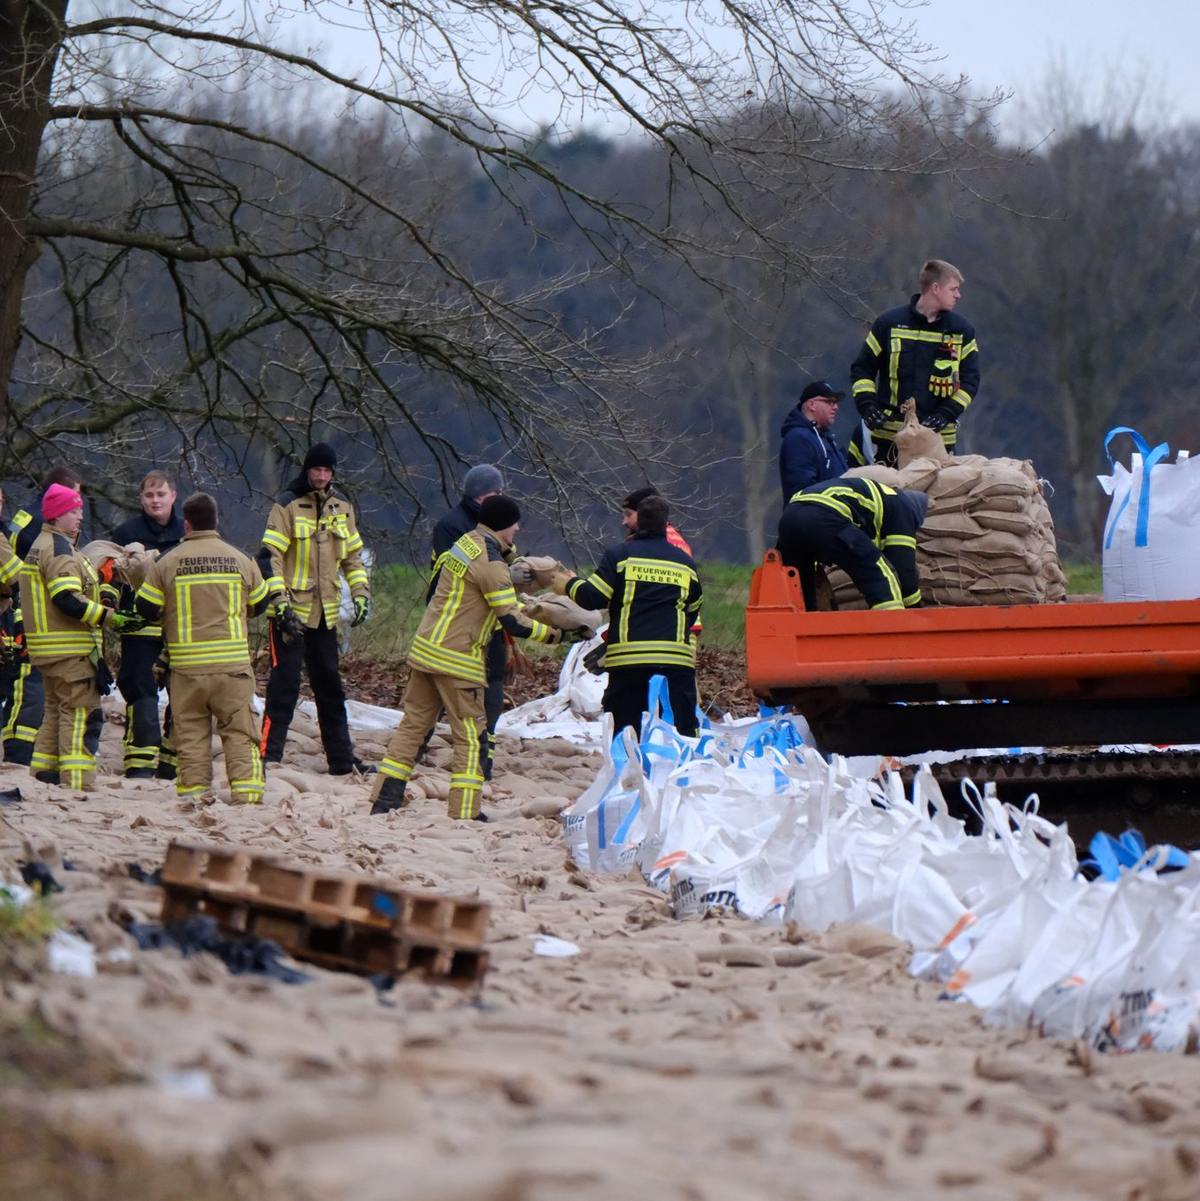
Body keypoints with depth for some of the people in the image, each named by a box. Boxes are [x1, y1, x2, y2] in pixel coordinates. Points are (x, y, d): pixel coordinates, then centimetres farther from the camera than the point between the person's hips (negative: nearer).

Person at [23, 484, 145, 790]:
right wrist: (108, 618, -24)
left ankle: (43, 776, 19)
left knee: (56, 712, 17)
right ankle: (77, 785, -15)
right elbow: (67, 599, -24)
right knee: (82, 713, -11)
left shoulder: (41, 547, 20)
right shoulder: (59, 550, -14)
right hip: (69, 650, -11)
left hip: (48, 648, 11)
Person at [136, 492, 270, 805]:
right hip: (233, 663, 1)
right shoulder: (240, 560, 2)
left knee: (190, 735, 7)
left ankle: (194, 790, 4)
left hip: (186, 666, -1)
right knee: (239, 732, 4)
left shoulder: (167, 564, -3)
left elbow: (146, 609, 1)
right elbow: (260, 605, 14)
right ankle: (246, 794, -3)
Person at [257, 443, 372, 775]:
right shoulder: (288, 507, -8)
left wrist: (360, 595, 6)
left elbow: (353, 557, 19)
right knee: (284, 685, -10)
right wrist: (280, 602, -20)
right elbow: (269, 557, -12)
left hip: (325, 615, 6)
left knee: (330, 688, 13)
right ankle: (269, 755, -8)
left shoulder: (342, 510, 10)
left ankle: (341, 758, 19)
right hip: (291, 612, -6)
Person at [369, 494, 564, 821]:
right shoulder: (490, 563, -17)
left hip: (426, 647, 9)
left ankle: (384, 801, 12)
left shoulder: (468, 542, 11)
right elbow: (512, 623, -17)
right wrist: (555, 635, -7)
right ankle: (464, 813, -1)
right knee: (470, 736, 0)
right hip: (457, 659, -9)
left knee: (413, 724, 12)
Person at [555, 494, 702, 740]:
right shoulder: (685, 562, 13)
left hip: (628, 658, -1)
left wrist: (569, 585, 17)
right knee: (684, 731, 0)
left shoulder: (619, 555, 2)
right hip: (677, 659, 1)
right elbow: (694, 611, 21)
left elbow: (592, 597, -3)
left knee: (623, 731, 4)